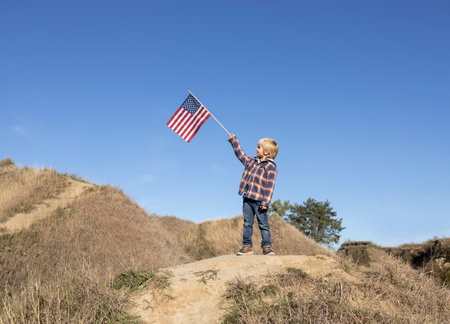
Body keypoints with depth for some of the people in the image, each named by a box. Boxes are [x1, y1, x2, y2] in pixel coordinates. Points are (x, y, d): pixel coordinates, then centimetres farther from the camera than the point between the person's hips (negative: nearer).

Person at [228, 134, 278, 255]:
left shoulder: (270, 166, -6)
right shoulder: (252, 161, 15)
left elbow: (270, 185, -11)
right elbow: (240, 154, 31)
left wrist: (266, 202, -17)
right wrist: (234, 140, 31)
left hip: (259, 201, -6)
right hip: (247, 199, 7)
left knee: (263, 224, -2)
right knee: (247, 223, 7)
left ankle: (267, 247, 4)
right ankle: (247, 246, 12)